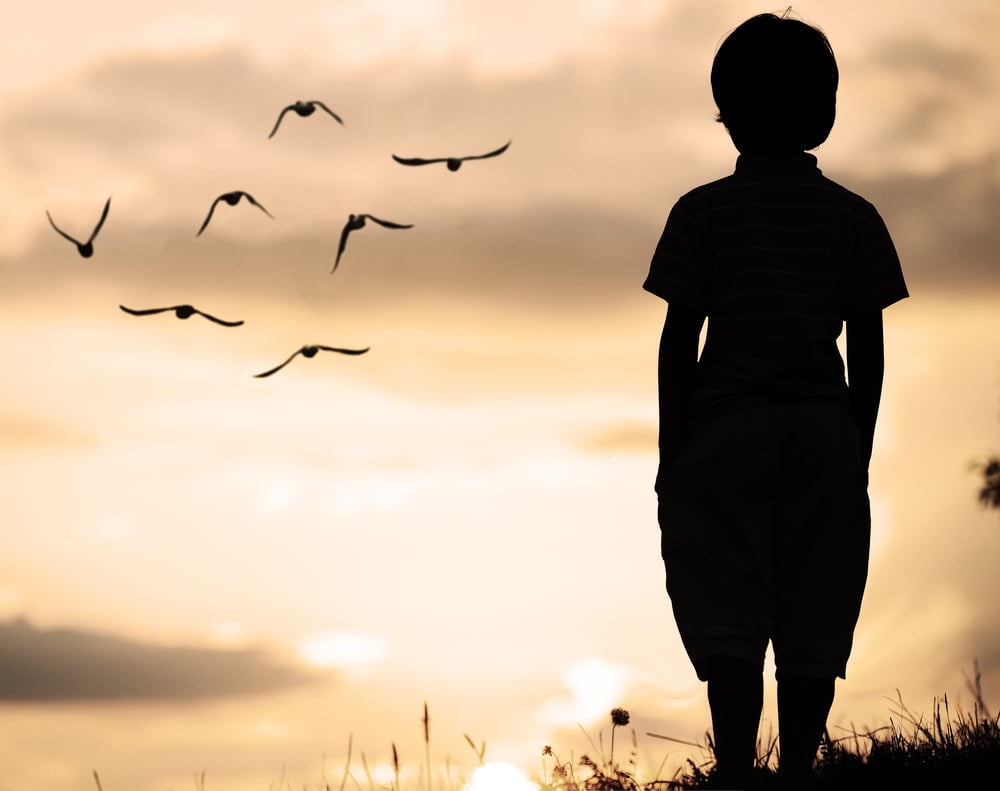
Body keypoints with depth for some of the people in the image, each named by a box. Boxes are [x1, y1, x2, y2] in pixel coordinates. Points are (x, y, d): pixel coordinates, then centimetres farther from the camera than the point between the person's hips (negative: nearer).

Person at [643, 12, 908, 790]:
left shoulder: (704, 212, -2)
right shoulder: (854, 217, 4)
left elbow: (679, 340, -4)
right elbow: (869, 347, 4)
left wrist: (670, 453, 2)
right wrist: (859, 453, 11)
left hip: (726, 433, -2)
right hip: (826, 434, 2)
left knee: (730, 625, -2)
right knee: (812, 627, 5)